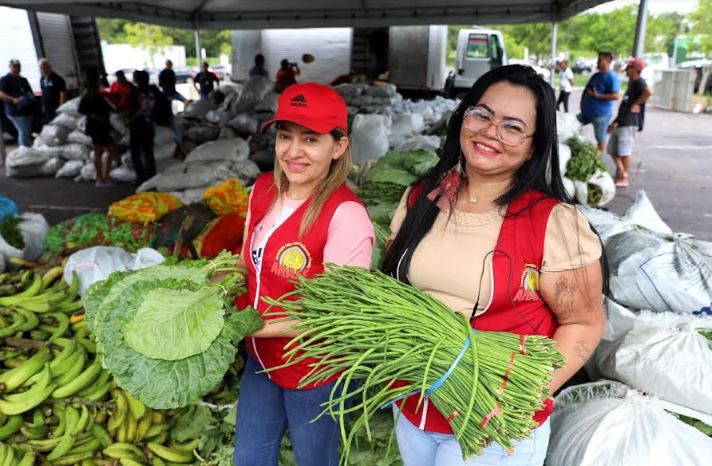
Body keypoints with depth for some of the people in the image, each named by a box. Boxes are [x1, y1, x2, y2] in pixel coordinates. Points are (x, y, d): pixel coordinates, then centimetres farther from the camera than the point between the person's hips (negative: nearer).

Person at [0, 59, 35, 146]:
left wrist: (32, 97, 2)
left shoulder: (23, 80, 21)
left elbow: (30, 92, 26)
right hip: (16, 112, -7)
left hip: (27, 111, 7)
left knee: (27, 133, 12)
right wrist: (13, 99, -26)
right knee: (24, 132, -13)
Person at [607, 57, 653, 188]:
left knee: (624, 152, -7)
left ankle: (624, 179, 1)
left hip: (629, 123, -10)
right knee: (612, 150, 12)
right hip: (622, 122, 10)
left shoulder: (639, 82, -7)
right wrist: (614, 122, 25)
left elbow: (649, 92, -29)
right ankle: (620, 175, 20)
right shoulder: (631, 83, 22)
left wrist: (636, 104, -18)